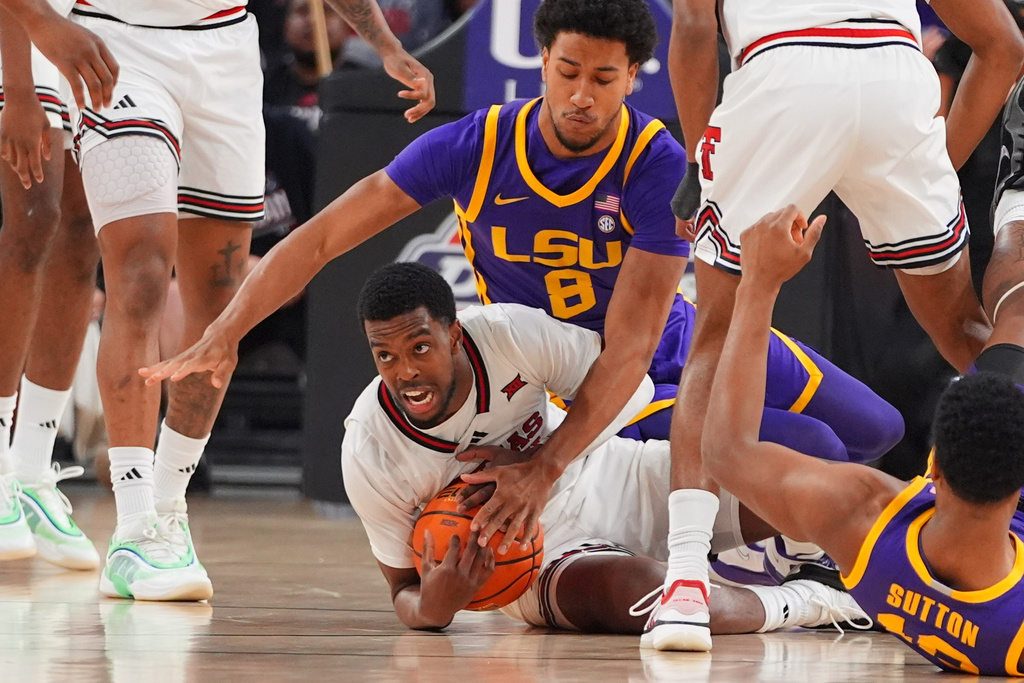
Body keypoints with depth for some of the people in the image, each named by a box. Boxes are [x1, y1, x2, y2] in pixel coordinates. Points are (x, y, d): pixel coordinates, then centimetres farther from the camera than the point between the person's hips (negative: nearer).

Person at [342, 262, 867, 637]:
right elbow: (404, 588, -9)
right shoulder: (369, 455, -21)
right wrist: (430, 609, -35)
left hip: (599, 477, 3)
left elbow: (629, 383, -11)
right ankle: (799, 606, -13)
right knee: (620, 587, -39)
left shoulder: (508, 333, -22)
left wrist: (537, 464, -24)